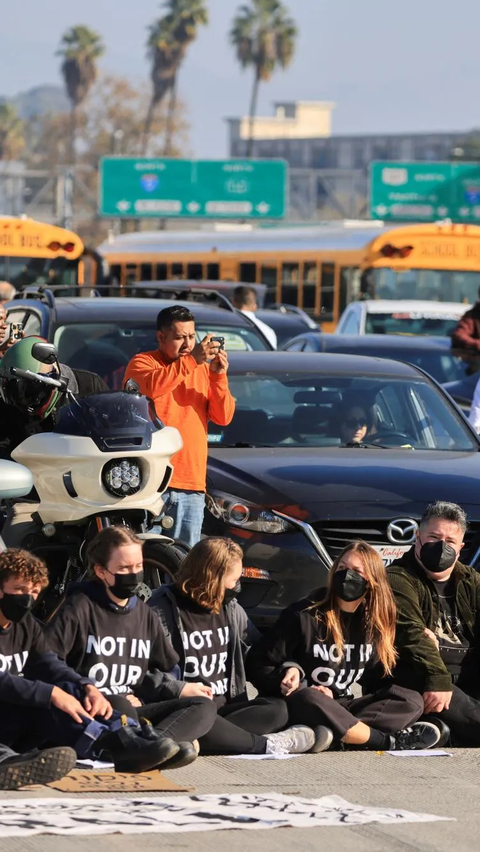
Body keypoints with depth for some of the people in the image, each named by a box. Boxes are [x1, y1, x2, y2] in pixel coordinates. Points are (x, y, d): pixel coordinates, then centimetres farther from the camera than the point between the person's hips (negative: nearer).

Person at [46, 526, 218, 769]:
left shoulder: (143, 614, 19)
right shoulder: (80, 608, -2)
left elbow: (160, 671, 26)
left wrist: (178, 690, 4)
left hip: (133, 709, 7)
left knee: (204, 706, -14)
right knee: (119, 706, -38)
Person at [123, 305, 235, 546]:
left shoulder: (203, 370, 17)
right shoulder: (143, 363, 4)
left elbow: (223, 417, 8)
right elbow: (150, 387, -20)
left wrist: (219, 377, -7)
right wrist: (191, 361, -22)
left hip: (191, 487, 5)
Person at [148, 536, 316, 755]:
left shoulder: (231, 609, 13)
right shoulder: (163, 610, -8)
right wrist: (180, 690, -27)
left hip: (223, 710, 7)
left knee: (278, 709, -16)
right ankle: (267, 744, -30)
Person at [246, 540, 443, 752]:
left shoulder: (373, 623, 8)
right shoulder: (304, 616, -6)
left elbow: (373, 679, 9)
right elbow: (257, 663, -4)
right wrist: (286, 680, -21)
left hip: (343, 708, 5)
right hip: (304, 709, -5)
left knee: (412, 701, -13)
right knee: (305, 700, -40)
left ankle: (335, 735, -35)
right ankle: (389, 741, -31)